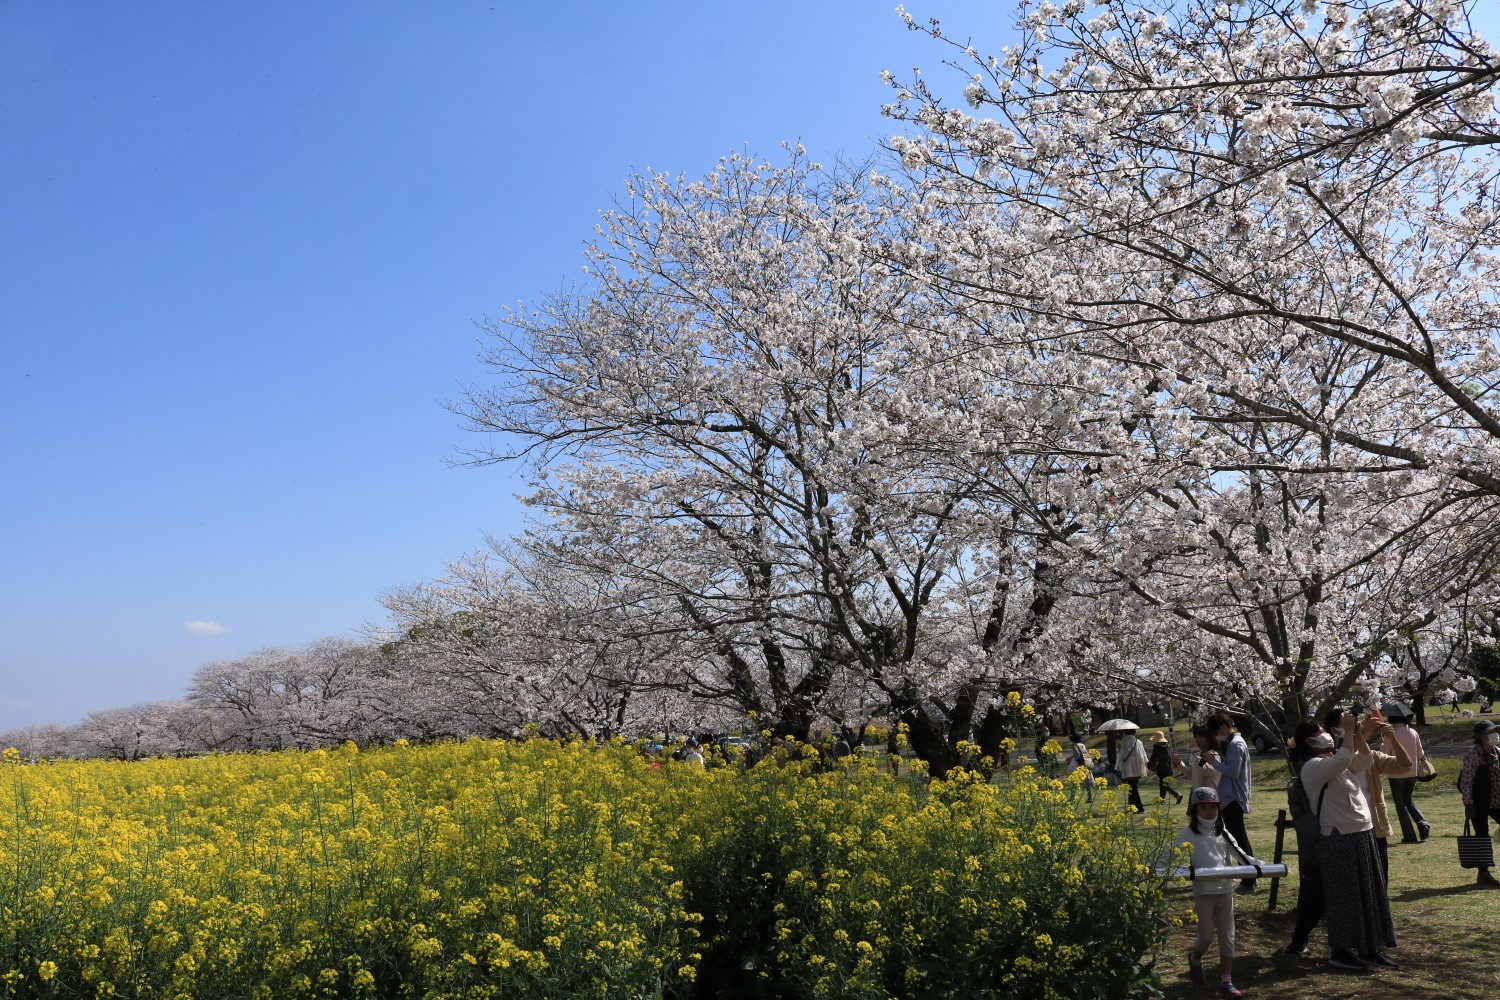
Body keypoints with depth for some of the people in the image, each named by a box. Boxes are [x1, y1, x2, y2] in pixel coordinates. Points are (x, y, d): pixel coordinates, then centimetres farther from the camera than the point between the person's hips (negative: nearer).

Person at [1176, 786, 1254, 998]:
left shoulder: (1222, 833, 10)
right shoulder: (1189, 834, -5)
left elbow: (1240, 854, 8)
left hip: (1225, 890, 4)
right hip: (1203, 891, -4)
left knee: (1227, 936, 4)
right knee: (1206, 936, 1)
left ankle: (1226, 981, 10)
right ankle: (1195, 959, 33)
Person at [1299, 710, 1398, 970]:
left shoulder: (1337, 762, 14)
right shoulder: (1313, 766, -14)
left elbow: (1366, 761, 14)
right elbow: (1343, 759, -27)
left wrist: (1358, 733, 0)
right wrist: (1349, 731, -19)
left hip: (1363, 835, 9)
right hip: (1339, 840, -9)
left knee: (1369, 894, 13)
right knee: (1343, 896, -3)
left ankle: (1370, 948, 22)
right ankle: (1339, 951, 7)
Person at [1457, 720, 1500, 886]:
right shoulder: (1473, 754, -15)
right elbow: (1466, 780, -16)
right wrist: (1468, 803, -18)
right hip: (1479, 804, -7)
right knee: (1482, 838, 0)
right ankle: (1483, 874, 10)